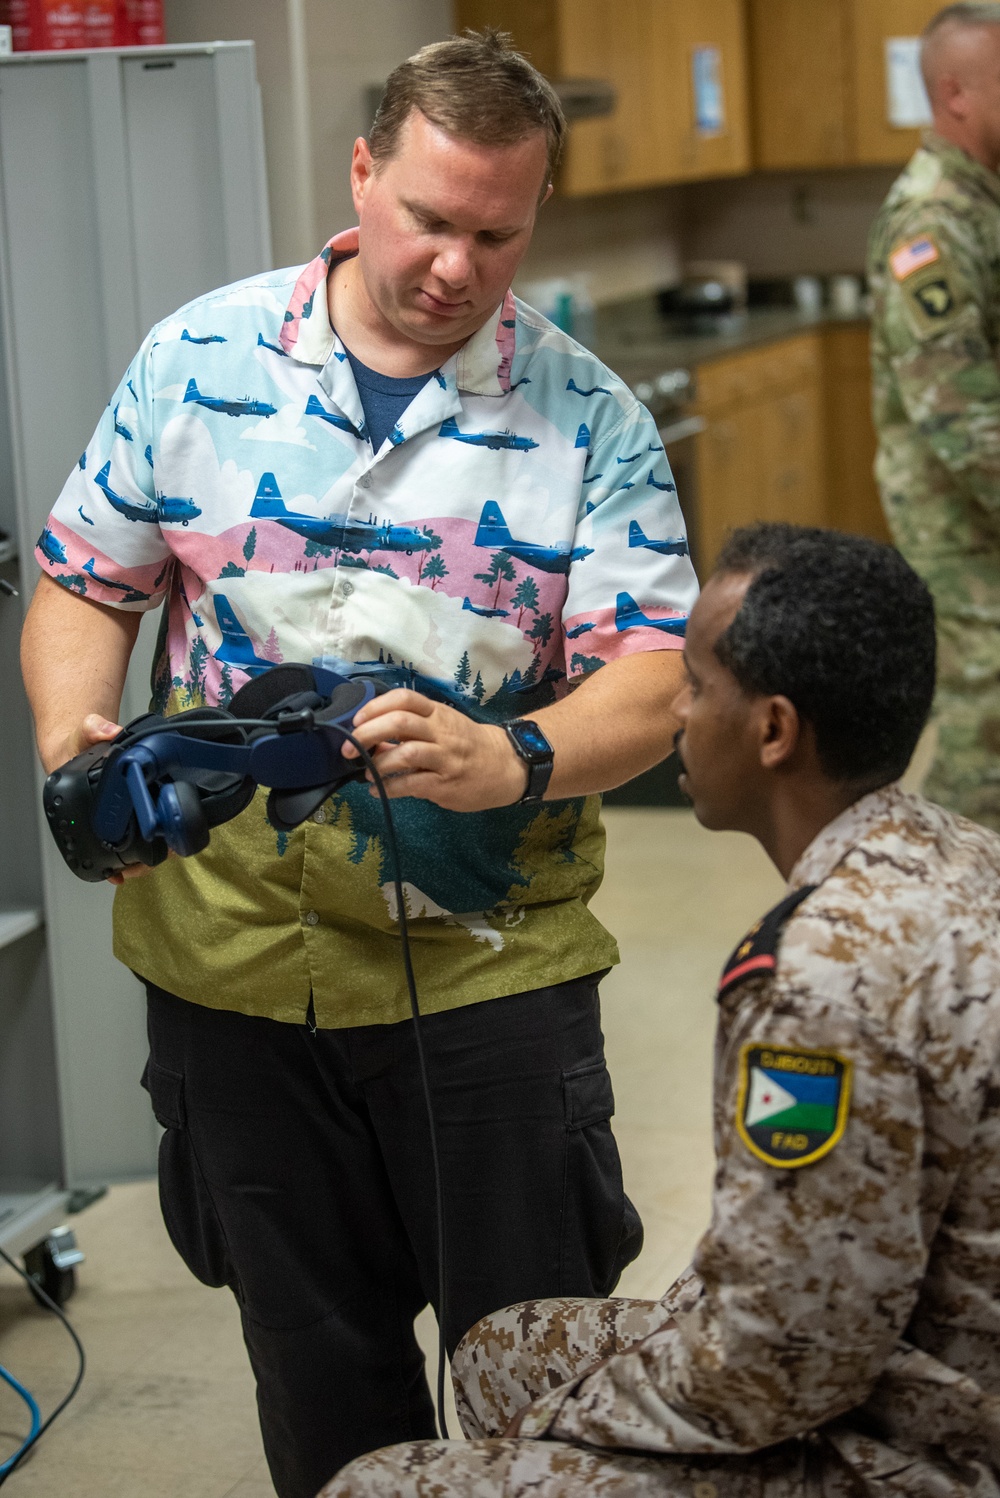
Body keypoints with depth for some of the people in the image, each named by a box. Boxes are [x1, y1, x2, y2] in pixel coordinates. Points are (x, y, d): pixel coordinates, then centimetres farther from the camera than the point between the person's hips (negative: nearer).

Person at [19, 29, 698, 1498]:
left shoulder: (587, 418, -4)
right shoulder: (197, 361, -1)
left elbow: (655, 682, -11)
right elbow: (86, 587, 6)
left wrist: (510, 761, -32)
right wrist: (75, 736, -15)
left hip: (494, 962, -1)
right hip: (236, 956, 1)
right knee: (315, 1359, 17)